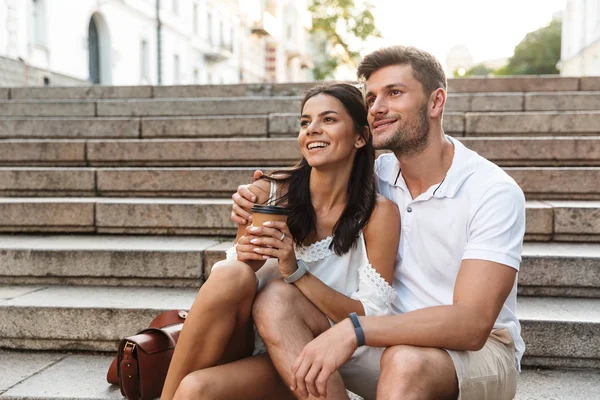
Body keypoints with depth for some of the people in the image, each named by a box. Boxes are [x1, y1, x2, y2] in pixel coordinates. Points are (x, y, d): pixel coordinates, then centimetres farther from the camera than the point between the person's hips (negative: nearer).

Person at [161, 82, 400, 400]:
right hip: (255, 341, 3)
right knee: (231, 275, -28)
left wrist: (296, 270, -23)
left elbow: (374, 320, -11)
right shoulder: (268, 192, -4)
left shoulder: (378, 213, -9)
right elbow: (228, 285, 3)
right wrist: (244, 262, -20)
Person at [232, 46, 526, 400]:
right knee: (273, 300, -17)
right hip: (395, 337, 5)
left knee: (406, 361, -40)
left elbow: (471, 325, -26)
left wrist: (354, 329, -37)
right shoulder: (374, 177, -1)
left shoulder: (495, 192, -17)